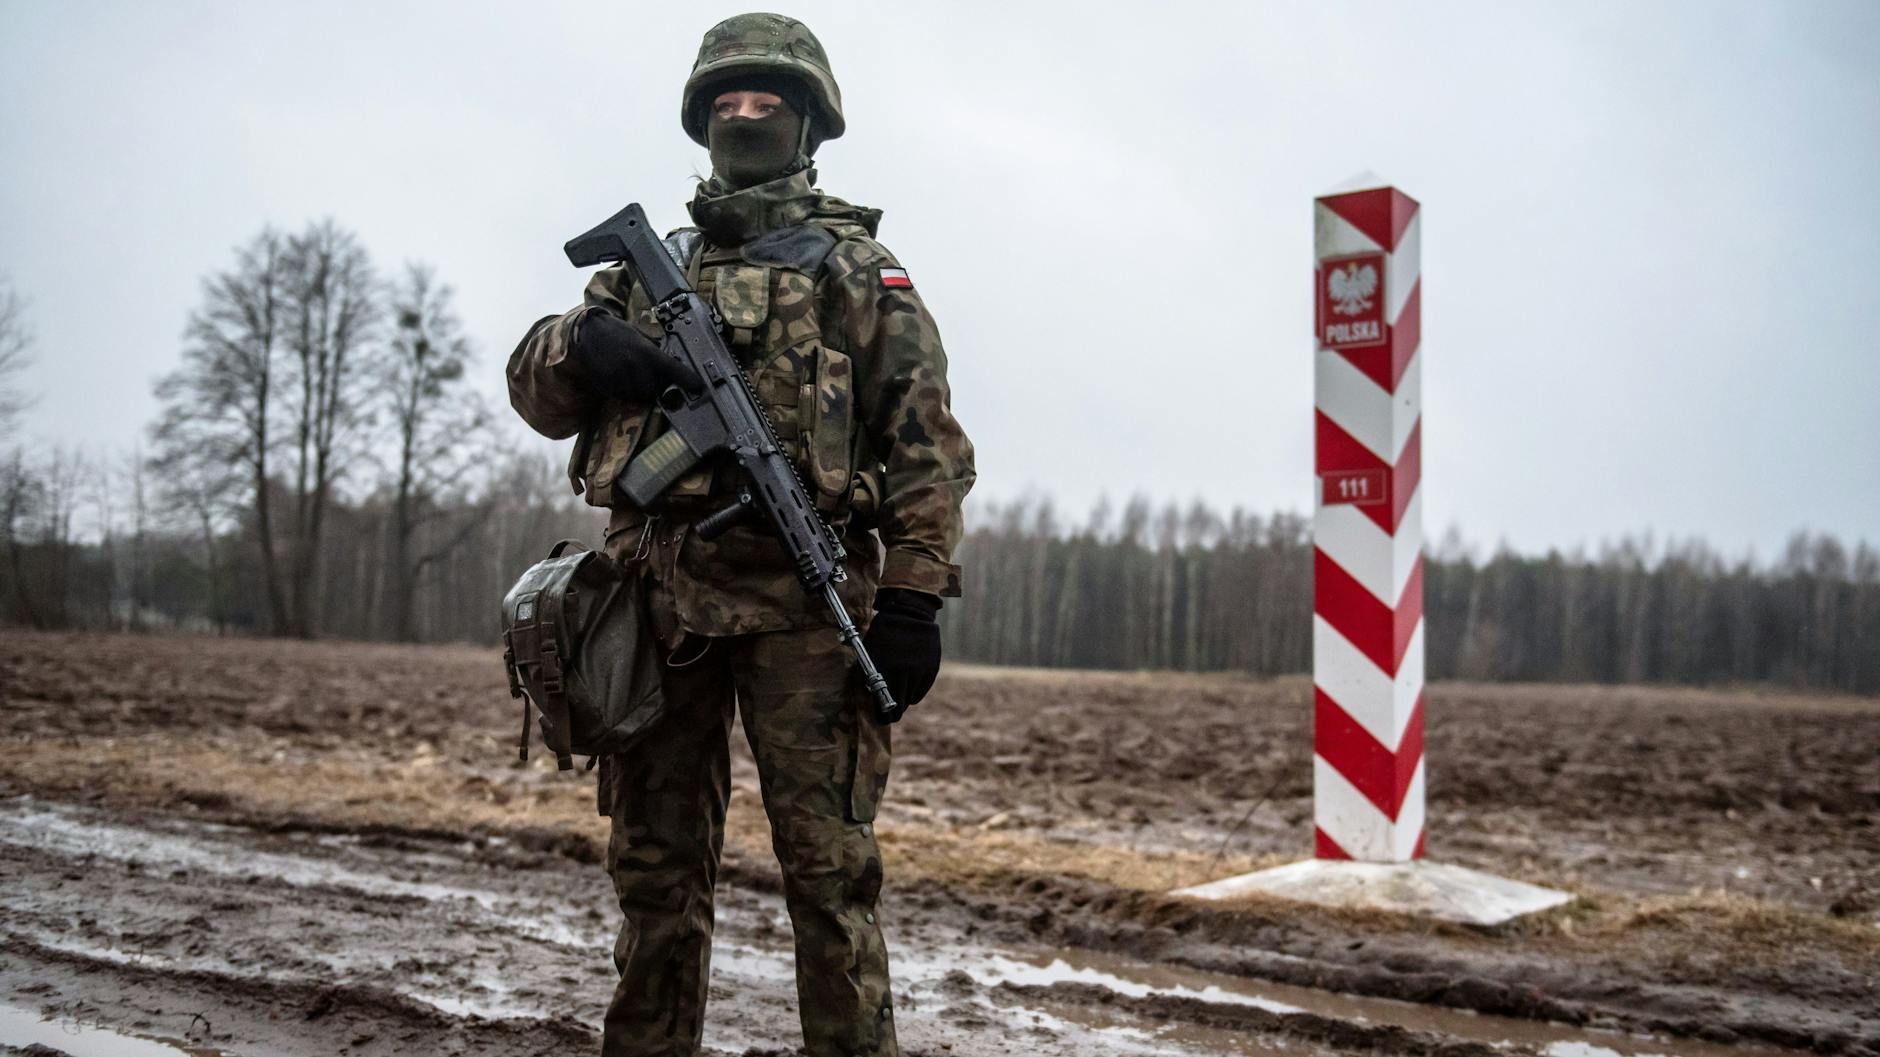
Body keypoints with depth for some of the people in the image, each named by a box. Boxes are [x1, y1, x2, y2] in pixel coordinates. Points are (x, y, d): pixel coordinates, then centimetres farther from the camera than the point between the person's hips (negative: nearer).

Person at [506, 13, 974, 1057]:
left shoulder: (856, 266, 10)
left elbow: (924, 443, 2)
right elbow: (535, 389, 18)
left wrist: (914, 596, -9)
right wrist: (583, 343, -5)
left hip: (800, 601, -4)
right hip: (655, 596, 4)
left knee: (828, 862, -4)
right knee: (655, 863, 9)